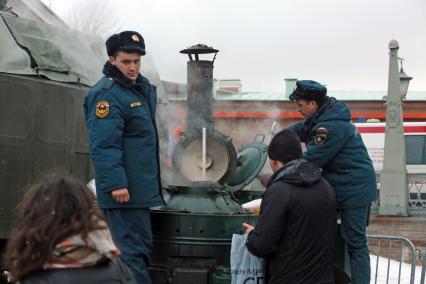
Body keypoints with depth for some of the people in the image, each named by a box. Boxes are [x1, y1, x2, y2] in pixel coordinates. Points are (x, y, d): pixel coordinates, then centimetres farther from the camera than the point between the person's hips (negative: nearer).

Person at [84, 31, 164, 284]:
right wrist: (115, 183, -28)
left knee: (143, 248, 17)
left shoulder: (143, 87, 15)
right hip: (124, 188, -10)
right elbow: (104, 145, -22)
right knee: (133, 251, -8)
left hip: (140, 187, 10)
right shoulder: (107, 94, -15)